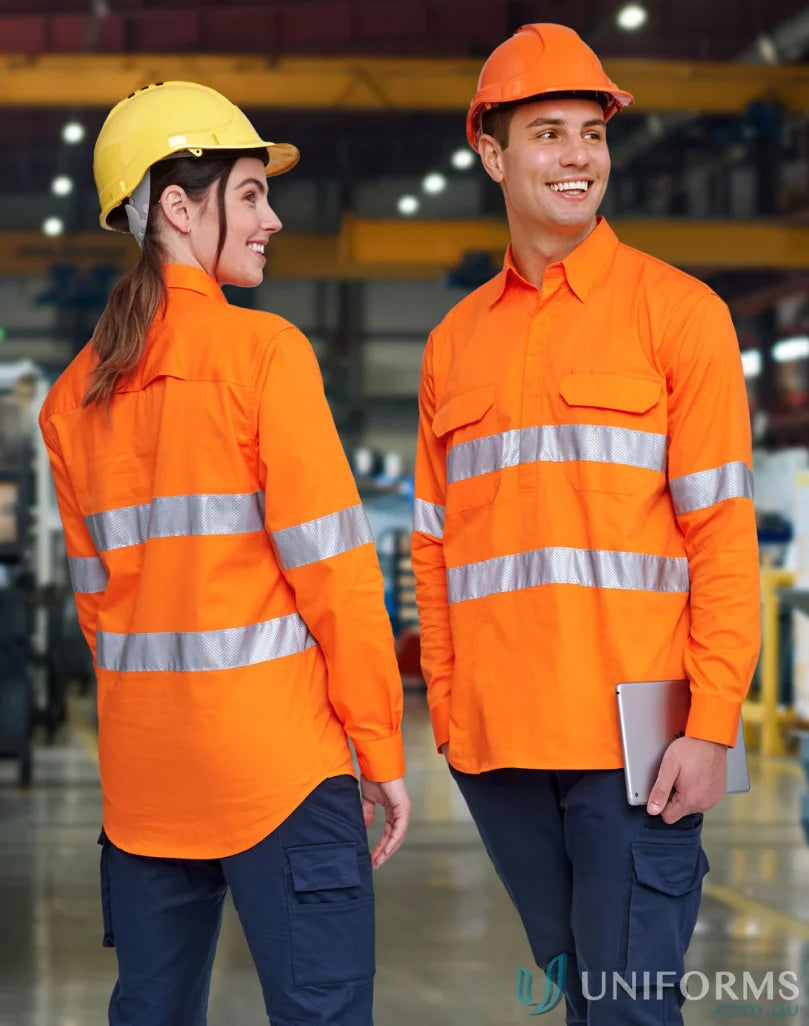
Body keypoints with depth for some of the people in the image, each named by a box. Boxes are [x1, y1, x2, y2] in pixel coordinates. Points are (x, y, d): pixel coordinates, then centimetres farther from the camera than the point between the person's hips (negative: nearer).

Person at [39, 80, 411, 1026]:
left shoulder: (77, 391, 11)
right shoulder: (261, 351, -8)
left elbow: (97, 592, 14)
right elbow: (332, 567, -10)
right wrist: (381, 749, -5)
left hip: (141, 764, 7)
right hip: (276, 758, -7)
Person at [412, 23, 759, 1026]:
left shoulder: (675, 310, 1)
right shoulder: (456, 341, 14)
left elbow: (723, 531, -4)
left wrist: (712, 725, -11)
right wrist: (444, 706, 9)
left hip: (631, 735, -4)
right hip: (497, 743, 4)